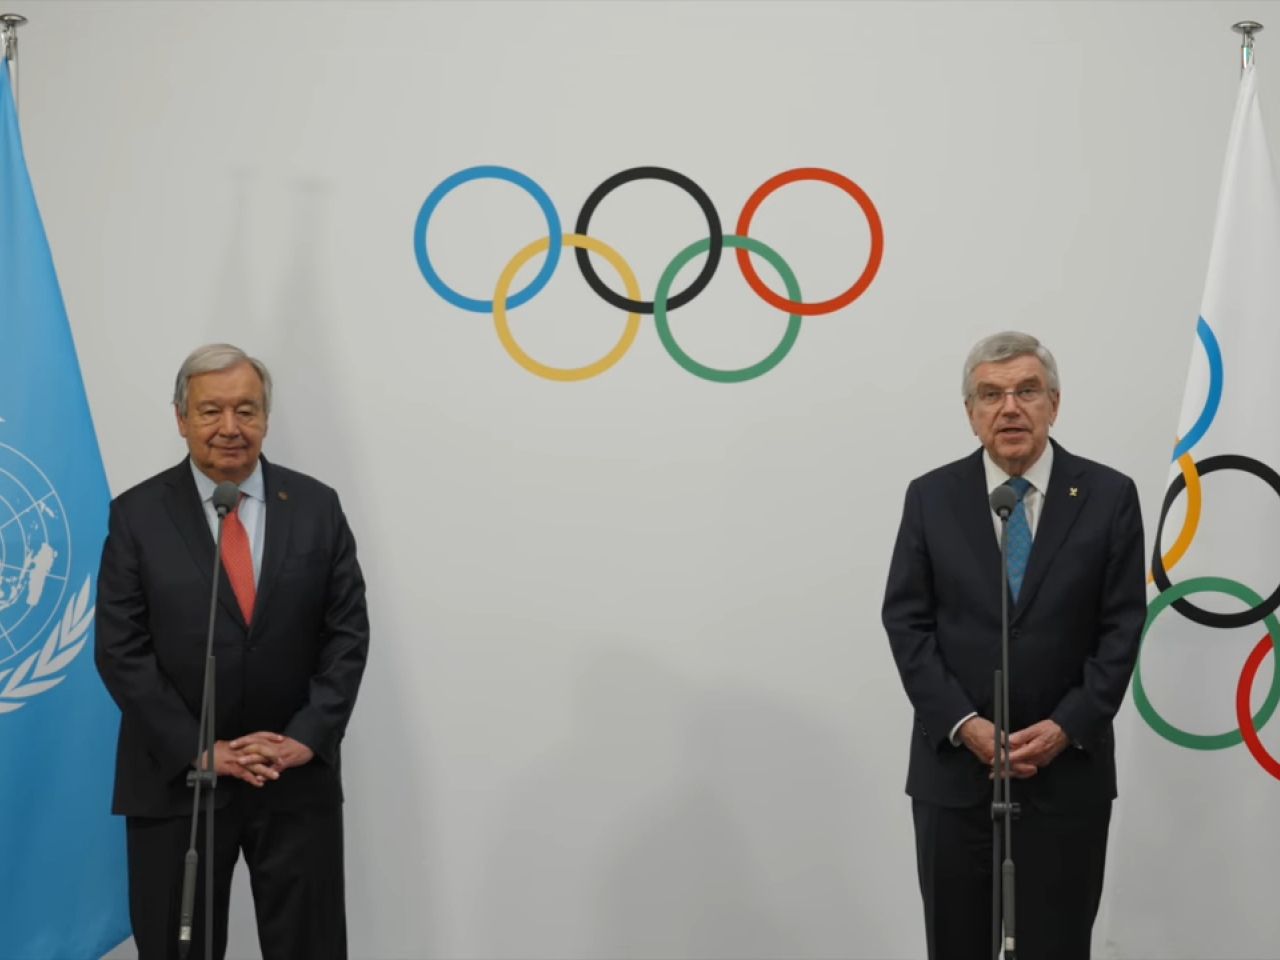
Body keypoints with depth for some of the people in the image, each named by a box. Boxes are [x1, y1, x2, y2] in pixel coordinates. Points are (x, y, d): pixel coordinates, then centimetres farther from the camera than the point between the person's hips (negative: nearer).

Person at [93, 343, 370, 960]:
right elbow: (119, 651, -6)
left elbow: (348, 633, 1)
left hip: (299, 780, 1)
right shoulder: (136, 515, -2)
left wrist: (307, 737, -11)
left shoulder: (316, 507, 2)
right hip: (175, 779, -1)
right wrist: (201, 750, -12)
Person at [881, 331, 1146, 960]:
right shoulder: (931, 497, 2)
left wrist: (1066, 728, -13)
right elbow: (906, 621, -2)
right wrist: (963, 724, -12)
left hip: (1067, 771, -1)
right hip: (953, 766, 1)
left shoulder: (1109, 496, -1)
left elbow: (1122, 626, -3)